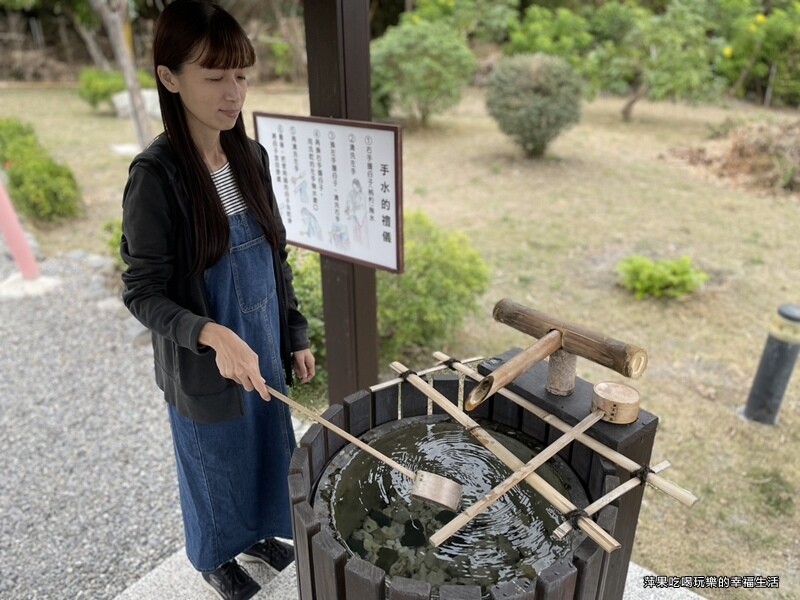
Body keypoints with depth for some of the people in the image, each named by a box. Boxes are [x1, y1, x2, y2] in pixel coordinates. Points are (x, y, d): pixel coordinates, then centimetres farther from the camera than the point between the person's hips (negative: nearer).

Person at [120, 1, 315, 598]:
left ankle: (255, 531, 51)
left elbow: (276, 258, 5)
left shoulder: (251, 156, -2)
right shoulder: (156, 175, -20)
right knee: (218, 463, 17)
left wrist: (296, 336, 8)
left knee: (266, 448, 23)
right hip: (205, 366, -5)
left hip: (265, 348, 5)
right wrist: (214, 336, -32)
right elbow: (142, 292, -16)